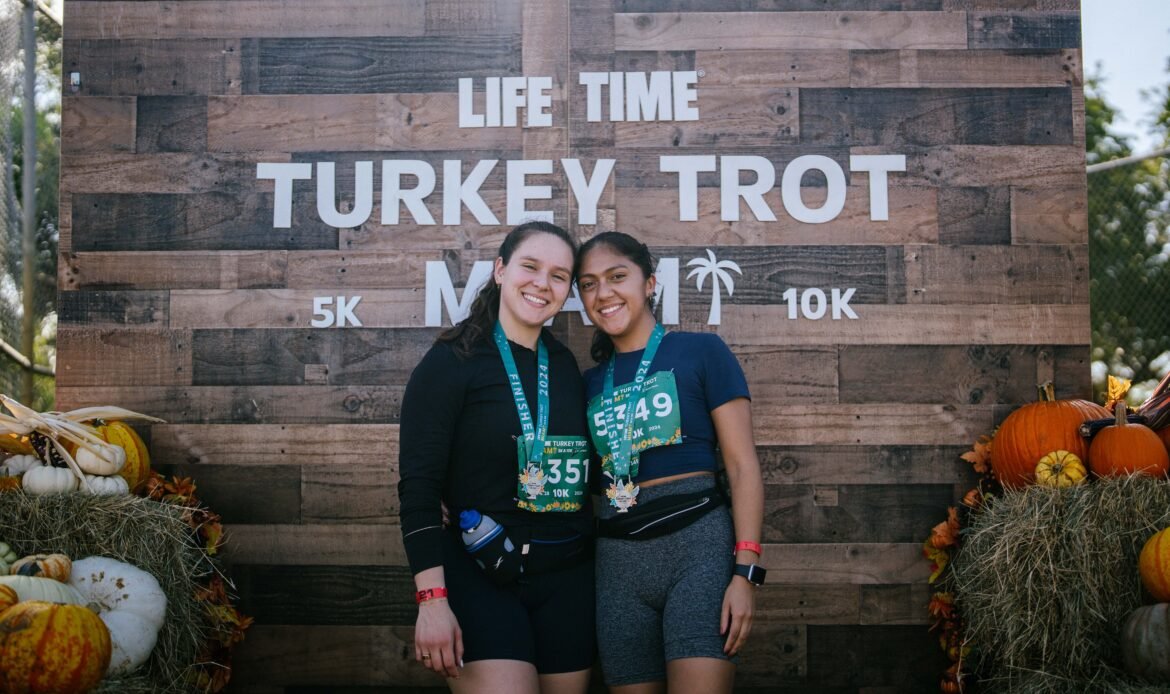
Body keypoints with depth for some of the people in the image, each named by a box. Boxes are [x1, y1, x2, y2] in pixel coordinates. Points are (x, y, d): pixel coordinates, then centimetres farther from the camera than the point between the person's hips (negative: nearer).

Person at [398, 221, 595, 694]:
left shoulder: (565, 365, 9)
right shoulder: (451, 362, -6)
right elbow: (418, 486, -11)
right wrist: (432, 600, -17)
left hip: (569, 578, 5)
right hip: (481, 578, -5)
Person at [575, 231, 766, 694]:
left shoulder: (700, 352, 1)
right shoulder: (590, 383, 15)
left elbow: (742, 466, -3)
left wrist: (746, 571, -11)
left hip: (697, 543, -4)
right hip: (617, 559, 5)